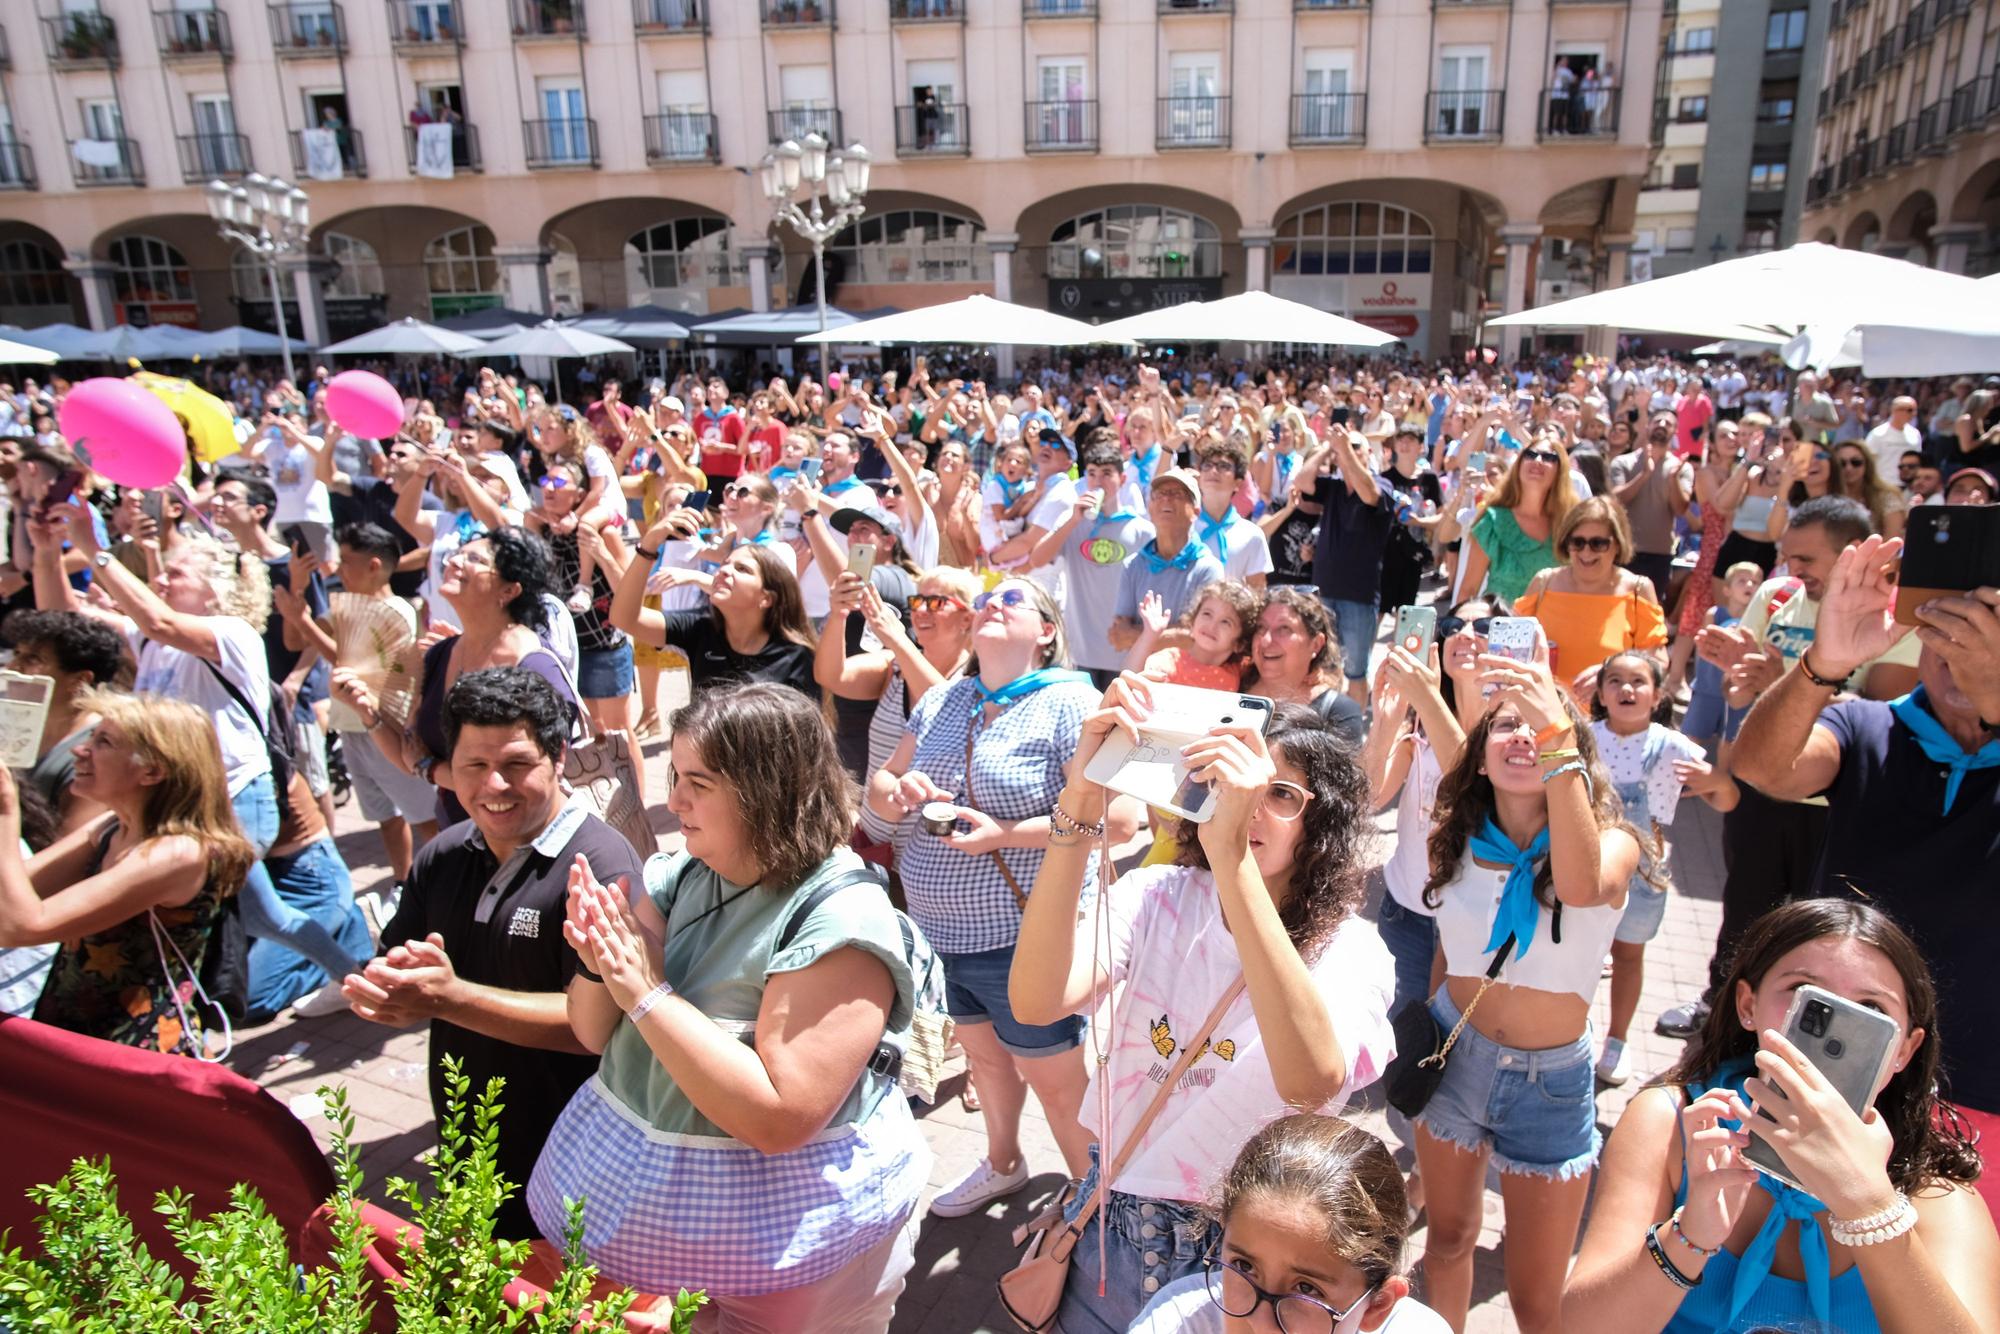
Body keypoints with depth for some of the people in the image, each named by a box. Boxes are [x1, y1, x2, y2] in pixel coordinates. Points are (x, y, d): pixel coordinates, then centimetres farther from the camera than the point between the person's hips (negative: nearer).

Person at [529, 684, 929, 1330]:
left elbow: (779, 1118, -30)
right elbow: (595, 1035, 3)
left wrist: (648, 994, -29)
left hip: (779, 1222, -6)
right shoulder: (678, 877, -3)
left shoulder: (842, 921, -24)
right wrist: (599, 965, -19)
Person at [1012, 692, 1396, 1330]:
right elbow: (1036, 1002, -28)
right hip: (1111, 1226, 2)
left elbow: (1313, 1082, -40)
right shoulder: (1157, 897, -9)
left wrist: (1230, 856, -47)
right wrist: (1080, 801, -37)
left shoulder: (1351, 951, -17)